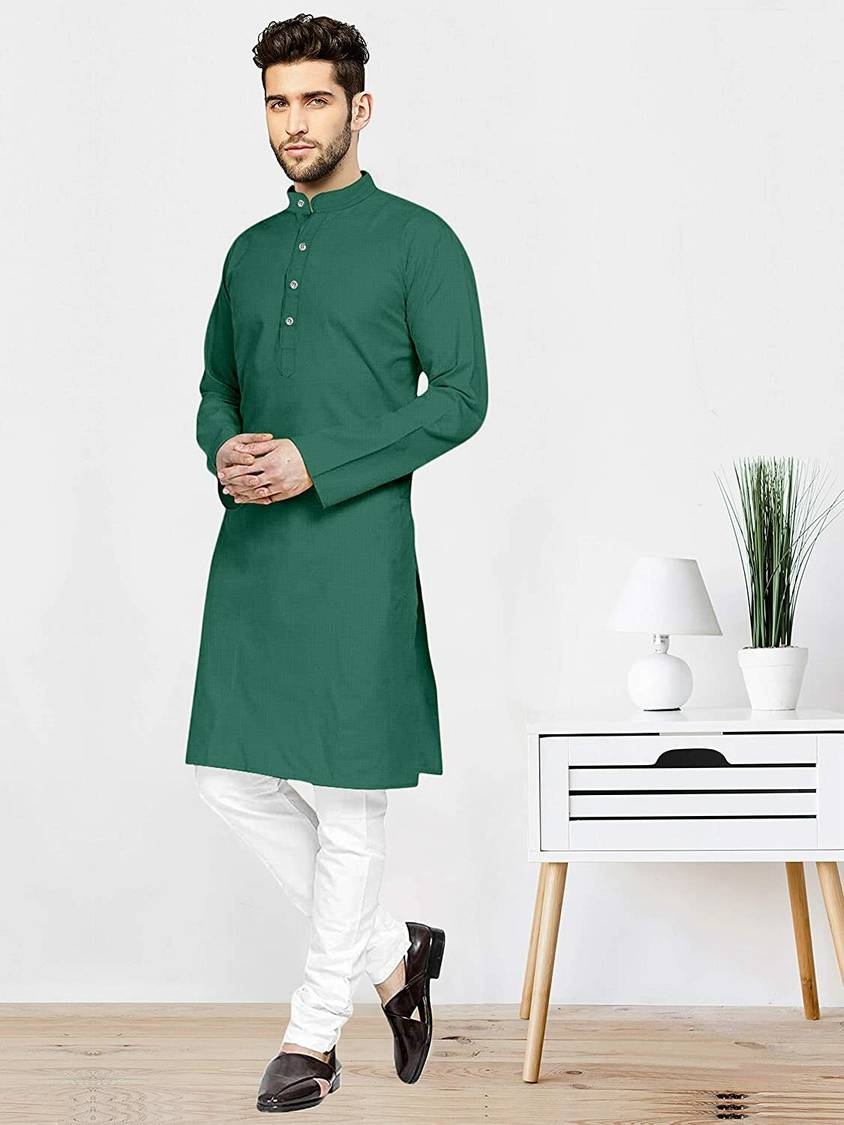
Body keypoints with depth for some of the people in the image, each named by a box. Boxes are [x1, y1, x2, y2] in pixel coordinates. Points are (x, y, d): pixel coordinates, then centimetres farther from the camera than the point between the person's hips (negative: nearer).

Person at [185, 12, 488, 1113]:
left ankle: (314, 1035, 12)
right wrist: (224, 452, -2)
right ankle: (392, 952, 22)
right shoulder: (251, 251, 16)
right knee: (233, 775, 6)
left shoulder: (416, 240, -2)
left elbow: (461, 397, -9)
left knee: (347, 794, 0)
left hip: (356, 544, -6)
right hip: (250, 543, 7)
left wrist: (314, 466, -15)